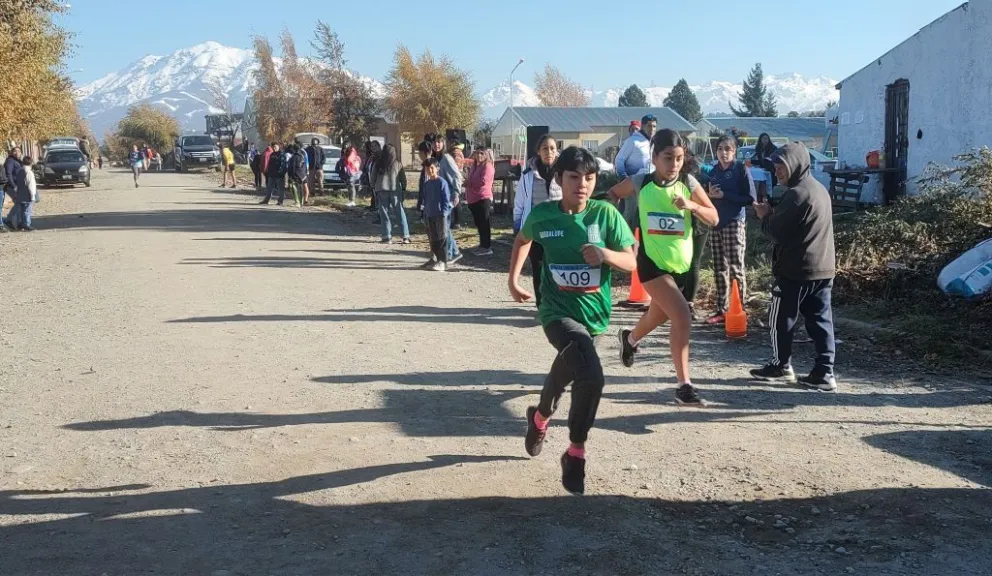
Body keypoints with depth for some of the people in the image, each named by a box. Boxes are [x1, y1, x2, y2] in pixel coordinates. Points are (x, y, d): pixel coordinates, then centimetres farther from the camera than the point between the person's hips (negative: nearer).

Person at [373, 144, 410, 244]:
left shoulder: (378, 164, 0)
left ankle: (387, 237, 1)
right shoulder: (397, 163, -1)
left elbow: (373, 178, 6)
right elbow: (403, 178, 1)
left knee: (384, 214, 6)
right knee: (400, 213, 5)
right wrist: (403, 188, 14)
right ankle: (406, 236, 2)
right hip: (395, 190, 0)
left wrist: (375, 188, 21)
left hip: (382, 191, 0)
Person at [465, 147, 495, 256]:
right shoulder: (475, 166, 19)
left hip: (483, 199, -9)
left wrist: (468, 182, -8)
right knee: (479, 223, 14)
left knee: (483, 223, -8)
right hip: (473, 199, 9)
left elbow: (483, 181, -20)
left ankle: (487, 247, -5)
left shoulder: (487, 166, -9)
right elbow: (471, 181, 27)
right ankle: (483, 245, 23)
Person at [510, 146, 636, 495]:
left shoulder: (605, 214, -7)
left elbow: (631, 262, -8)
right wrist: (513, 279, 14)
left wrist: (605, 254, -27)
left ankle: (540, 418, 53)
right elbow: (523, 240, 17)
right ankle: (576, 453, -3)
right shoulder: (542, 215, -6)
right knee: (591, 376, -26)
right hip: (558, 311, -3)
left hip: (593, 312, 3)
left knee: (567, 370, 22)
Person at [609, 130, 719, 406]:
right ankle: (684, 385, -13)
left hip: (681, 263, 4)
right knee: (682, 317, -20)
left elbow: (713, 218, -5)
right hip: (652, 263, -4)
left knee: (658, 316, 25)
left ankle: (630, 338, 60)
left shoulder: (689, 184, -4)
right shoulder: (639, 183, -8)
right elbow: (612, 195, 10)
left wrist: (692, 205, -22)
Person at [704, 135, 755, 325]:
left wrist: (724, 195, -16)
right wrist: (710, 195, -3)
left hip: (734, 224, -6)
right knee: (719, 270, 8)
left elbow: (751, 198, -10)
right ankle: (721, 310, 13)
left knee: (736, 269, -3)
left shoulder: (741, 169, -5)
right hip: (715, 224, 6)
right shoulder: (713, 172, 12)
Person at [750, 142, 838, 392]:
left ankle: (781, 366, 17)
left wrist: (765, 216, 3)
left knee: (780, 320, 7)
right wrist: (773, 214, 9)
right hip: (823, 268, 9)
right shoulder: (819, 189, 14)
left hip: (796, 270, -9)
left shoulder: (796, 194, -17)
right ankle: (824, 373, 4)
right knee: (820, 321, 6)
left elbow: (777, 232, -16)